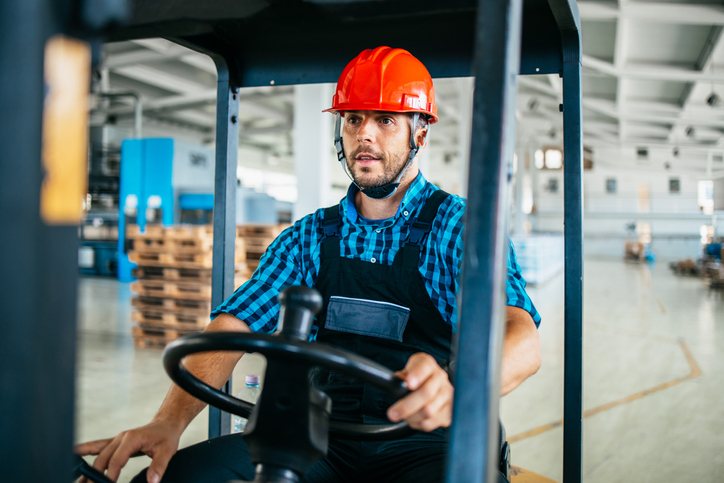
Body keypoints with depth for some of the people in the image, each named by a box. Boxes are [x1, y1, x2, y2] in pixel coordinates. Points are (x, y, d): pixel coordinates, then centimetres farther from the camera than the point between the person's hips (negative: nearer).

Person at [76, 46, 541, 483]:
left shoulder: (460, 227, -4)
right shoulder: (310, 237, 9)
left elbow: (522, 339, -20)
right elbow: (231, 327, -1)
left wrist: (454, 387, -44)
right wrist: (169, 420, -20)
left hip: (429, 445, -2)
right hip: (325, 443, 3)